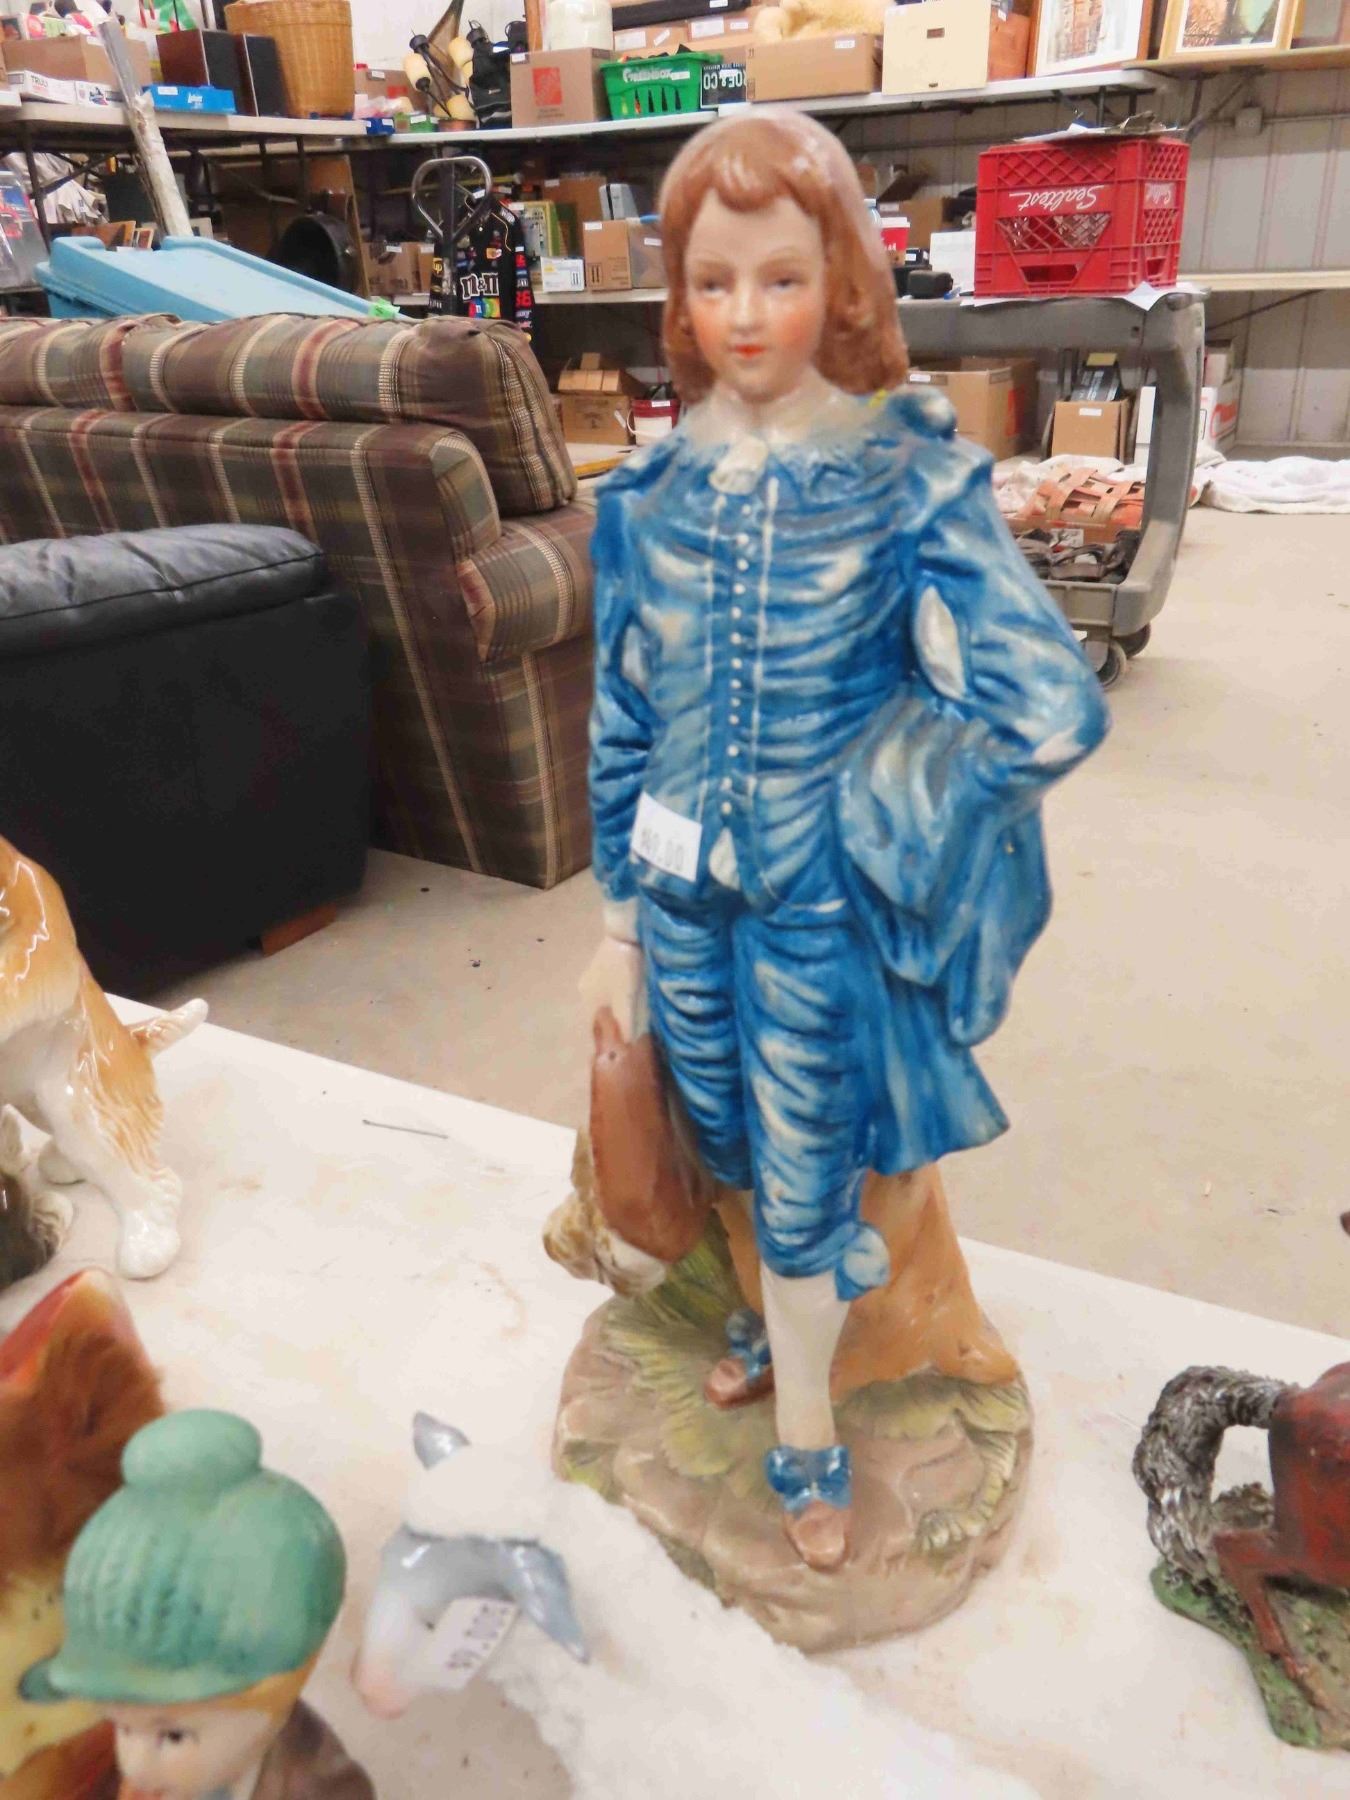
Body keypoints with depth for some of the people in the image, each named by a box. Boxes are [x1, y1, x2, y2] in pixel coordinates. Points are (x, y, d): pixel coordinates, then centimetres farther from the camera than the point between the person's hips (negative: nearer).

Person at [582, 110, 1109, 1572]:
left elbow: (1053, 710, -22)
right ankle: (786, 1308, 53)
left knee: (803, 1178, 11)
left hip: (817, 903, -3)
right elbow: (620, 721, 3)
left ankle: (805, 1437, 37)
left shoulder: (912, 478, -13)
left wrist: (883, 807, -12)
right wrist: (619, 923, 6)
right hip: (683, 893, 4)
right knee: (734, 1154, 21)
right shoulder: (652, 496, -2)